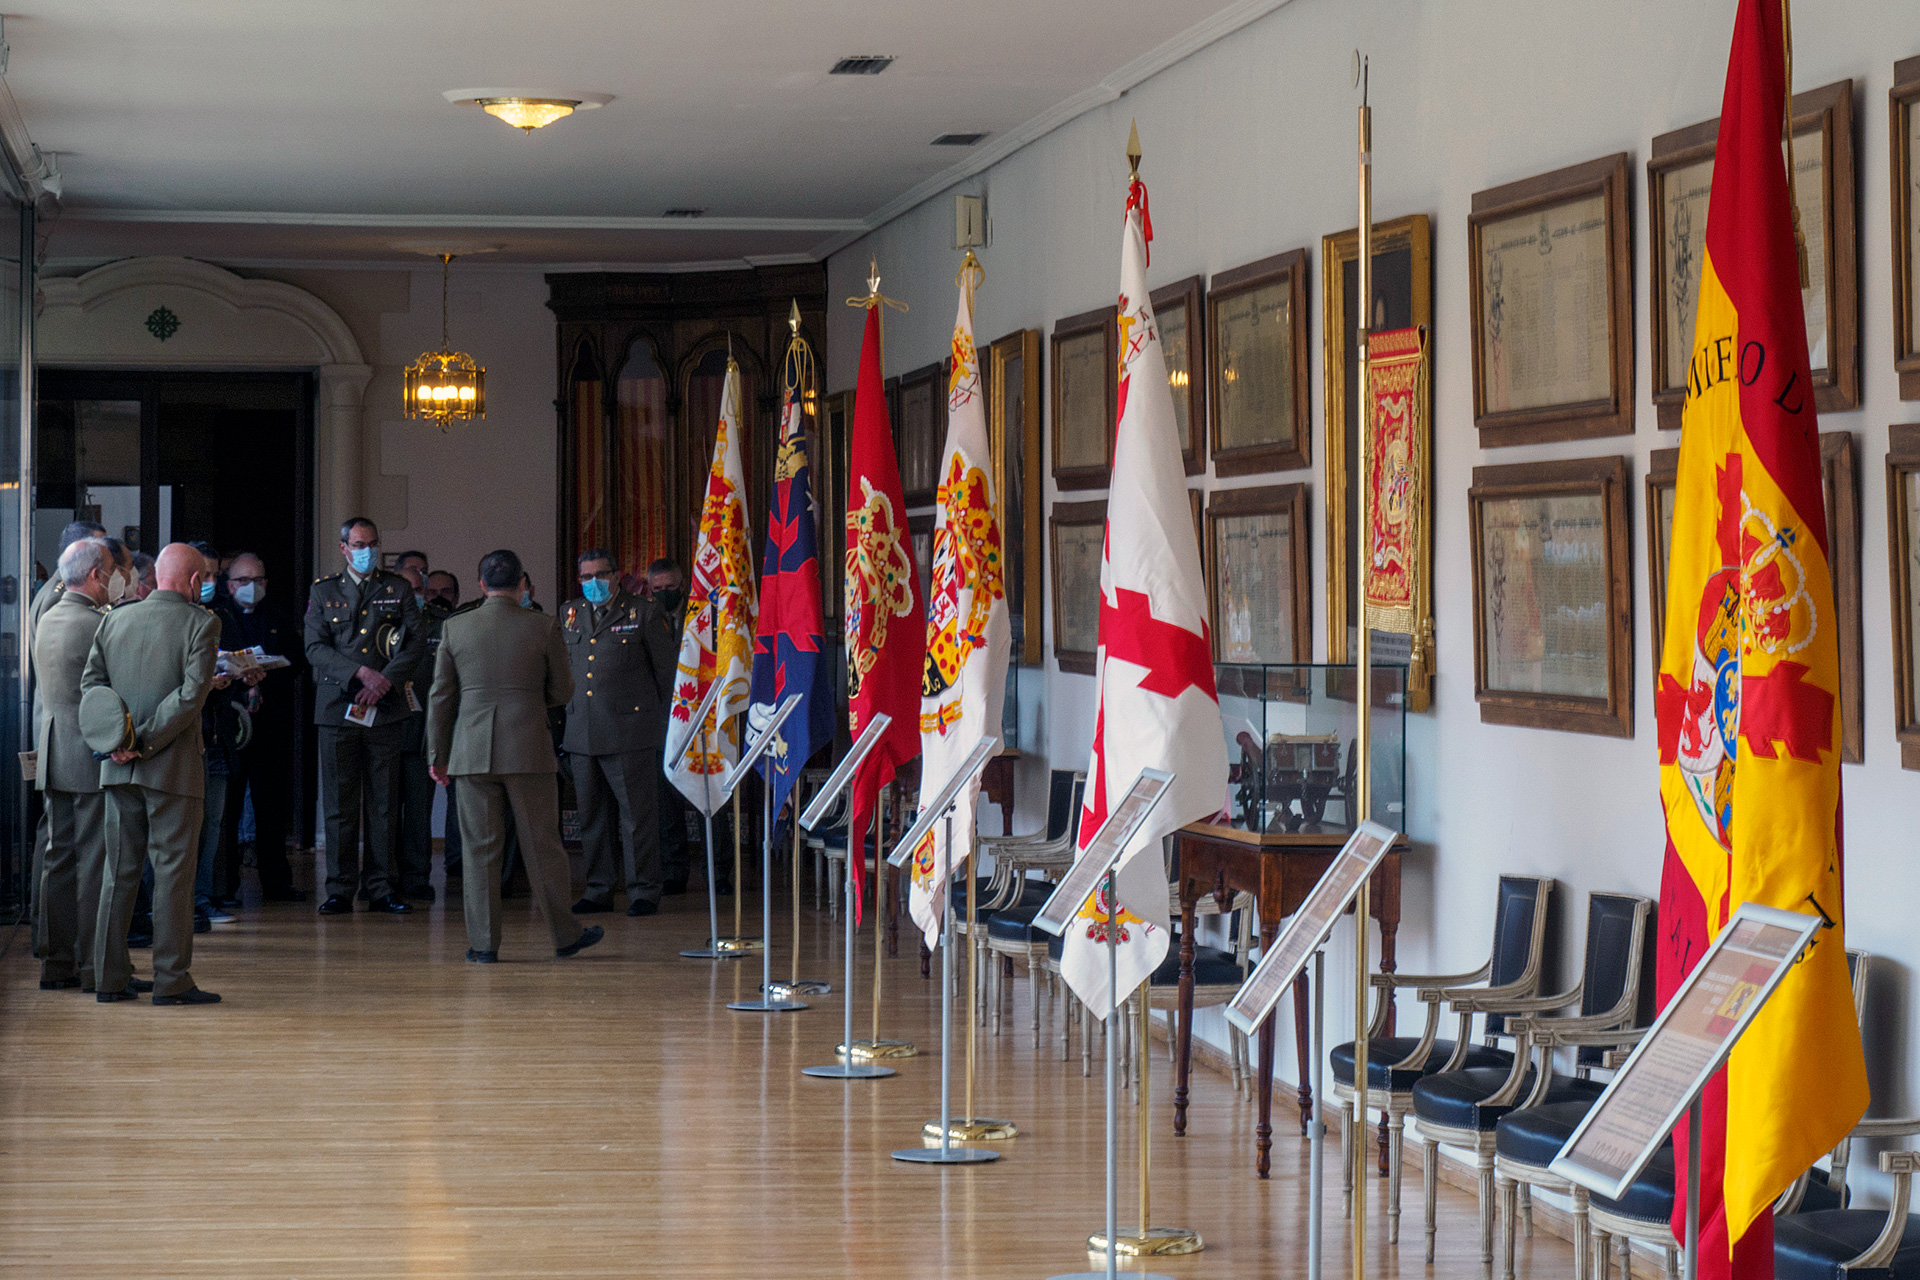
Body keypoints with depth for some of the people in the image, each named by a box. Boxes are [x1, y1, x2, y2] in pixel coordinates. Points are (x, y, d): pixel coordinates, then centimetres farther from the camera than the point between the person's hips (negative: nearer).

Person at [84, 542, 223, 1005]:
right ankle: (171, 980, -2)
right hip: (174, 766, -5)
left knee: (119, 871, 10)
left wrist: (115, 738, -5)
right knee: (173, 871, -1)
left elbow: (91, 682, 4)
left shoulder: (114, 621, 10)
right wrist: (147, 743, -13)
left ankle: (109, 978, 11)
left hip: (119, 767, 5)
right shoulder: (201, 624, -6)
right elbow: (192, 694, -15)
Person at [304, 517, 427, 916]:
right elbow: (315, 648, 2)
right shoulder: (323, 592, 11)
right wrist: (360, 673, -12)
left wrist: (386, 679, -10)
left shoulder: (398, 589, 12)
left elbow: (417, 640, 4)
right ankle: (340, 890, 4)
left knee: (384, 804, 1)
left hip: (386, 709, 1)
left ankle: (381, 887, 7)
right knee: (340, 804, -1)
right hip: (338, 707, 0)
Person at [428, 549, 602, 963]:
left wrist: (438, 754, 12)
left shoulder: (455, 627, 2)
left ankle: (483, 941, 5)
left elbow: (440, 695, 5)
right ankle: (564, 934, 15)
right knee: (542, 847, 7)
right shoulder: (543, 628, -2)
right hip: (529, 750, -1)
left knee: (480, 849, 5)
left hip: (473, 753, 1)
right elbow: (562, 691, 4)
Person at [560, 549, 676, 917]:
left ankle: (643, 890, 2)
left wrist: (658, 714, 8)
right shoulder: (571, 613, 14)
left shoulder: (641, 614, 0)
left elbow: (667, 669, 5)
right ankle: (598, 890, 16)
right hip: (582, 732, 5)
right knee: (592, 814, 8)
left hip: (629, 731, -5)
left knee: (636, 813, -4)